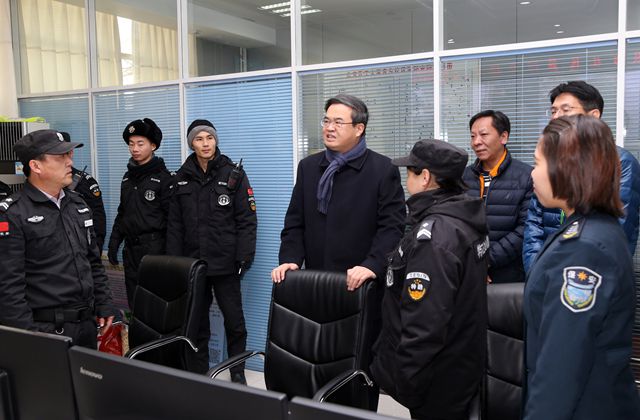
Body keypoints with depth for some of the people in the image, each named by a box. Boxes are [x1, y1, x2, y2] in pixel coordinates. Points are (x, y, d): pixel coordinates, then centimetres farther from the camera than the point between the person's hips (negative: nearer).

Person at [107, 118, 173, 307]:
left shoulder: (163, 178, -8)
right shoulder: (128, 177, 13)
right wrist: (114, 242, 15)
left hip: (154, 249, -6)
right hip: (130, 248, 7)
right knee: (134, 301, 12)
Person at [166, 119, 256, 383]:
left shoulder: (233, 174, -2)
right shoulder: (182, 177, 7)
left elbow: (247, 220, -5)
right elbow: (175, 224, 8)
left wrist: (244, 258, -11)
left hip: (225, 262, -3)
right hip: (192, 262, 3)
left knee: (234, 320, 5)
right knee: (197, 320, 11)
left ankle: (237, 372, 21)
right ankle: (199, 372, 25)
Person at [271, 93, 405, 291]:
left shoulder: (383, 169, -4)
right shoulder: (308, 166, 10)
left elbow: (392, 226, -9)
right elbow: (295, 222, 10)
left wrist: (373, 265, -22)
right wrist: (290, 259, -4)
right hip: (315, 280, 4)